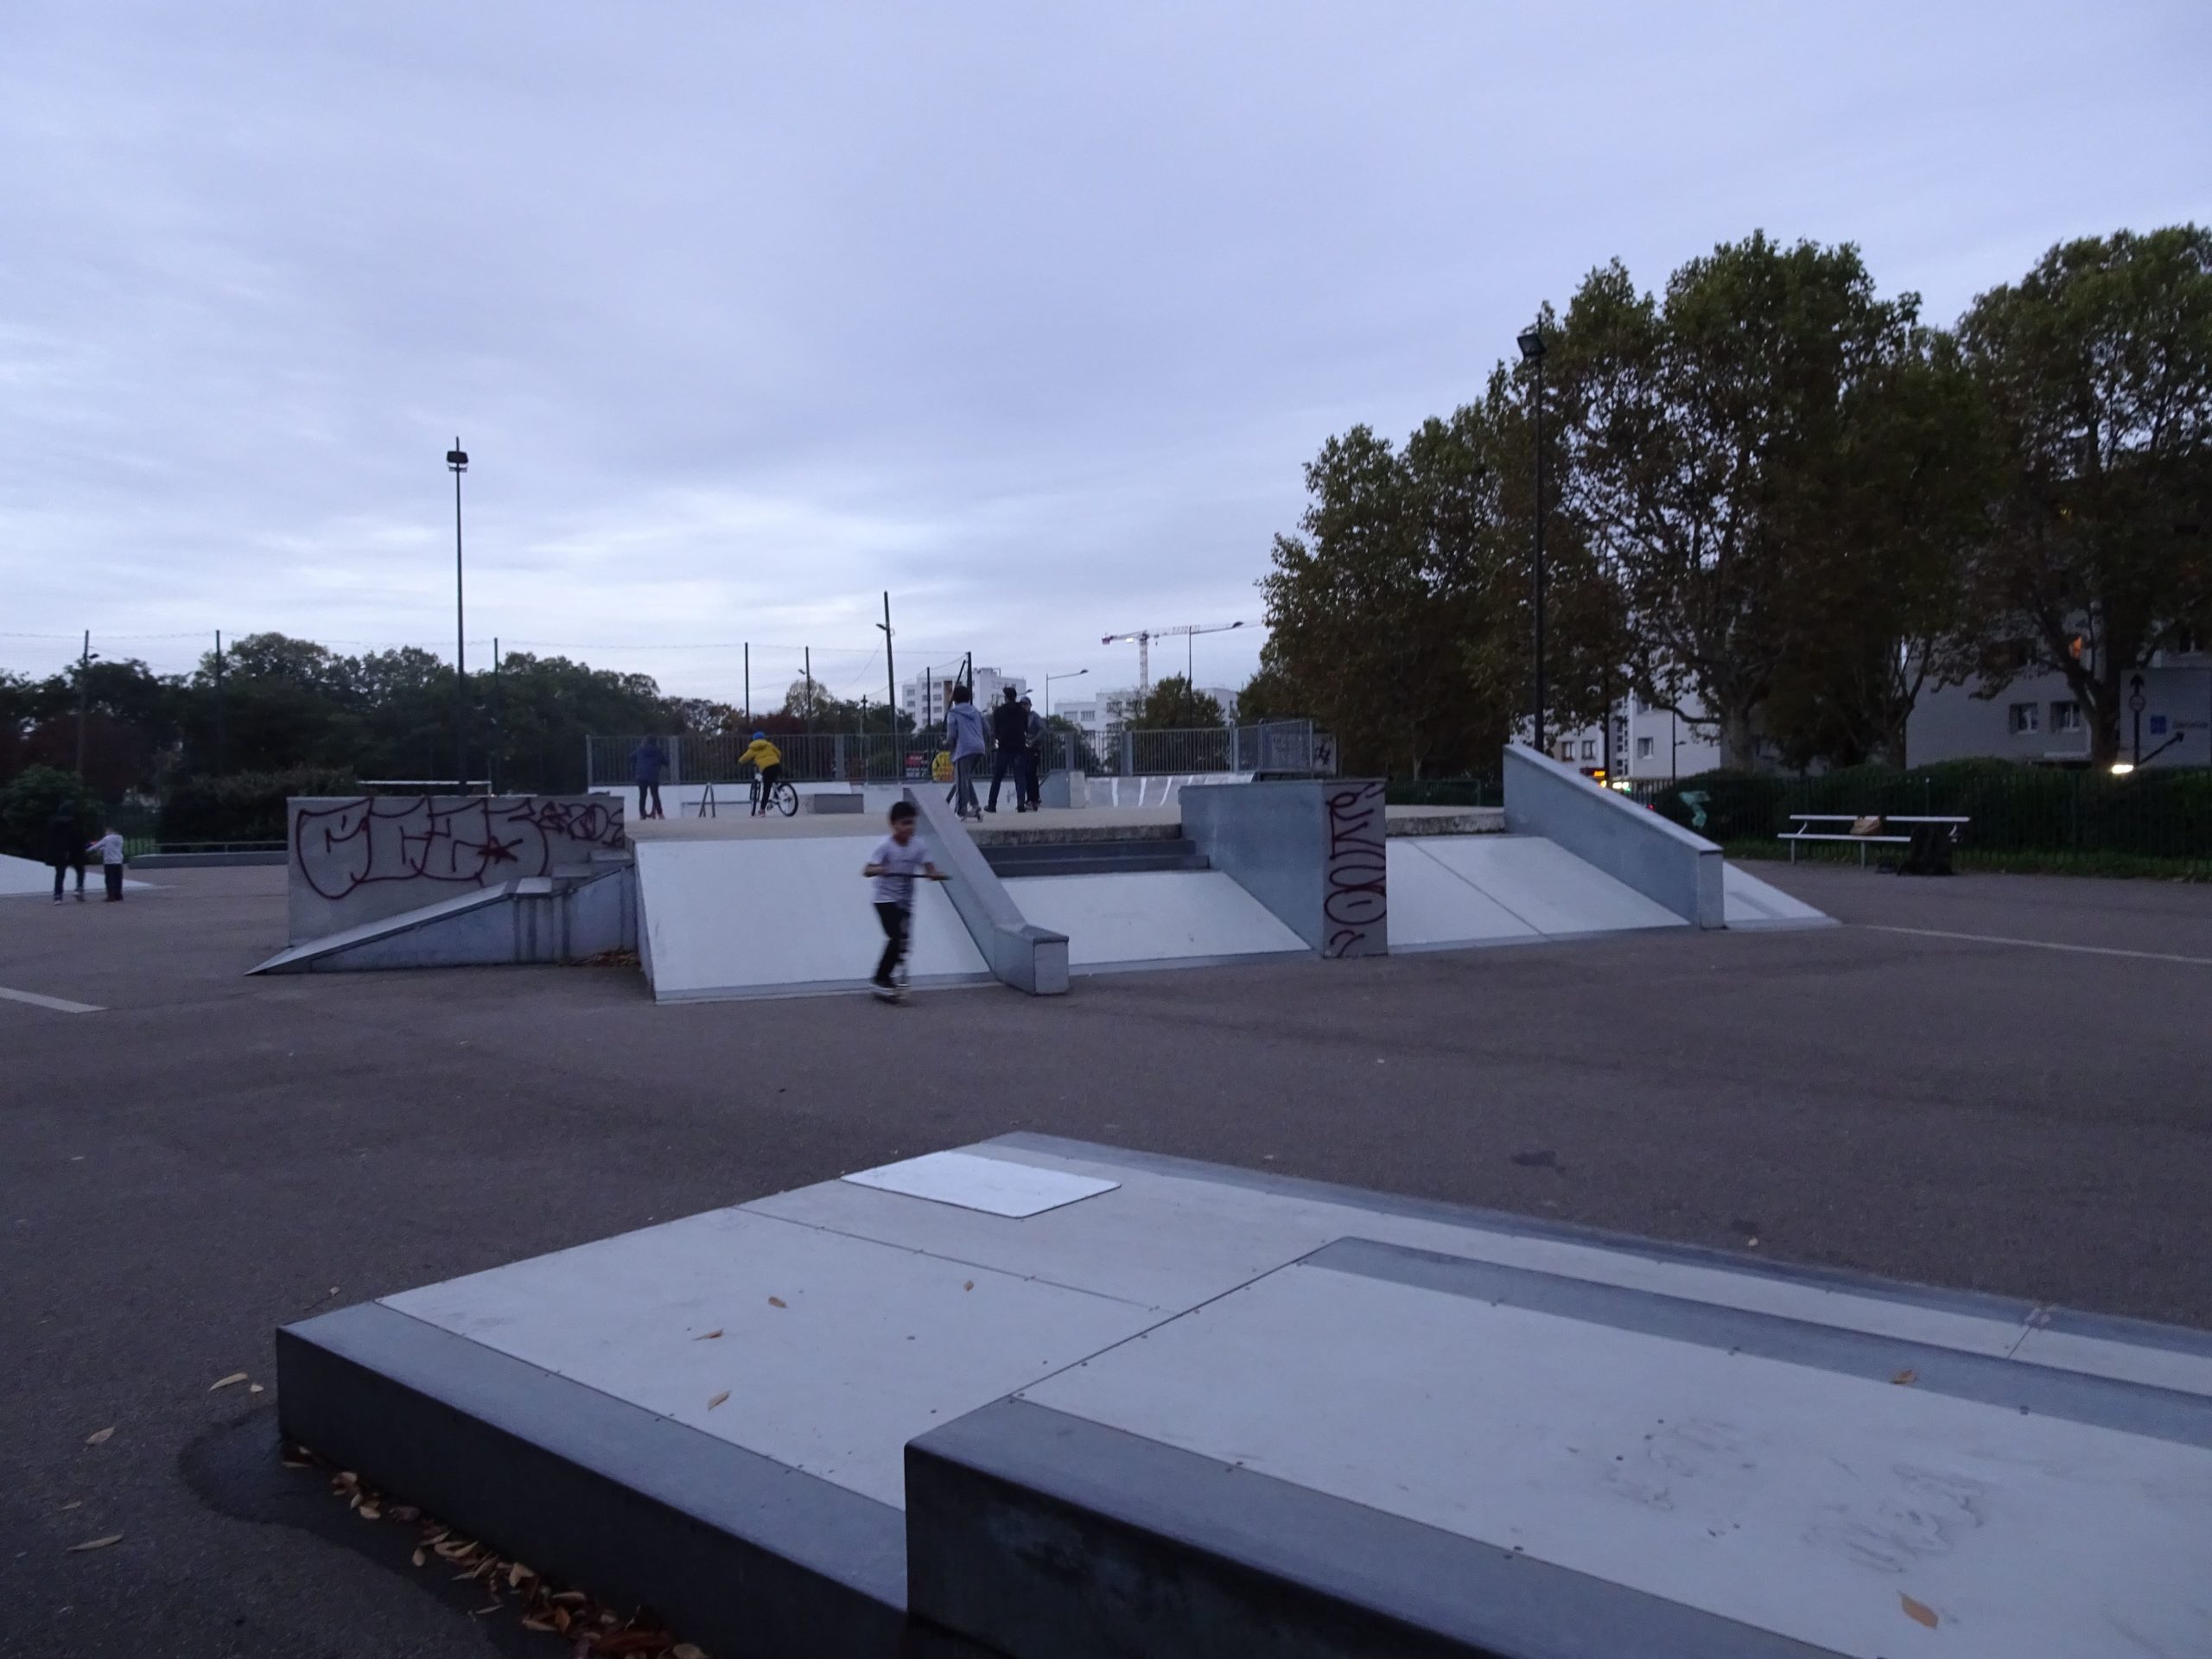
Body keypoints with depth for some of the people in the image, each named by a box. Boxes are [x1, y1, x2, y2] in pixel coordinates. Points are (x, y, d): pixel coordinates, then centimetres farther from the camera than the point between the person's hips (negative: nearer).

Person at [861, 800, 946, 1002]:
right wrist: (879, 870, -46)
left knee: (902, 941, 5)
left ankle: (881, 981, 20)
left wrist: (934, 874, -31)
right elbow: (866, 870, -24)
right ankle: (882, 980, -2)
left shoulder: (918, 846, -4)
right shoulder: (885, 846, -17)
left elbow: (929, 869, -8)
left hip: (905, 901, 5)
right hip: (886, 900, -5)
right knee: (896, 939, -17)